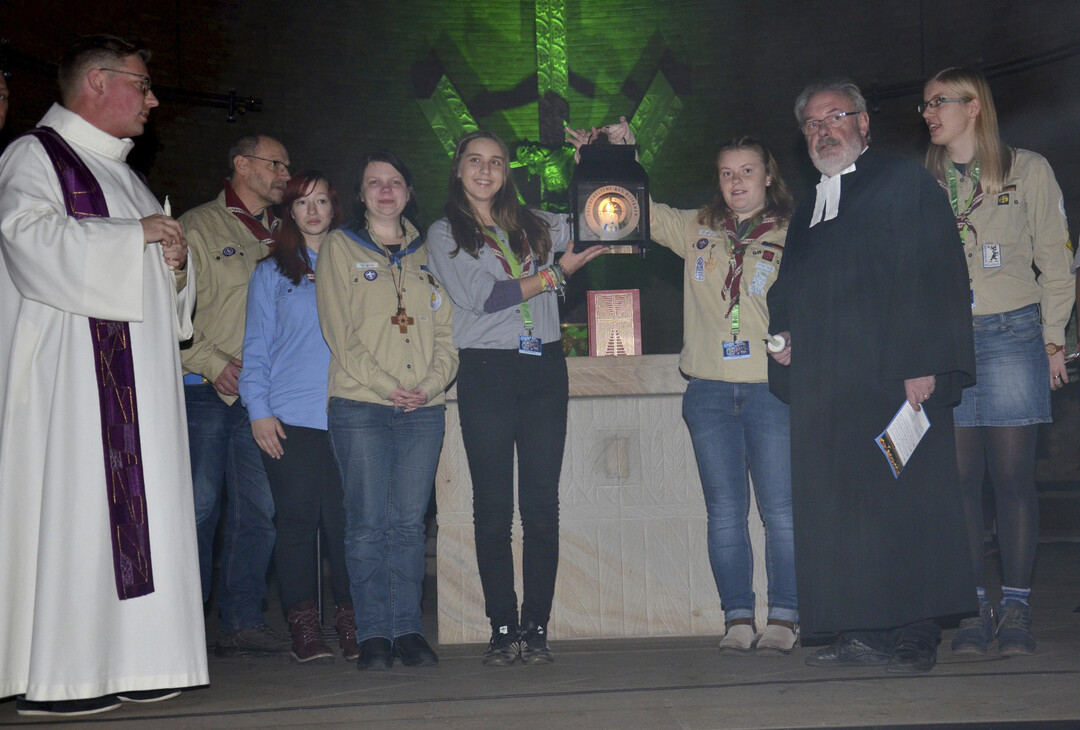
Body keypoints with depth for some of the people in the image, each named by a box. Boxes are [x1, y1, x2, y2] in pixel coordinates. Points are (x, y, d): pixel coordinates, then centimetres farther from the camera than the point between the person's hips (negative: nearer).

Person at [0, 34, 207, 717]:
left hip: (136, 375, 8)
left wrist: (177, 263, 5)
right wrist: (136, 236, -13)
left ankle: (126, 661, 8)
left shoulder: (126, 175, 24)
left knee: (136, 502, 4)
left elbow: (157, 284, 28)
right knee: (70, 506, -10)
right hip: (68, 375, -8)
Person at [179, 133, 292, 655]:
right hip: (205, 391, -5)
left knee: (258, 508, 3)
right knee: (199, 505, -3)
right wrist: (213, 362, -12)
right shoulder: (198, 227, 2)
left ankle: (243, 621, 10)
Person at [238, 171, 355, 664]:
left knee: (344, 520, -2)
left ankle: (350, 623, 6)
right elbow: (257, 348, 8)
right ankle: (304, 628, 3)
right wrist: (259, 410, -3)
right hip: (290, 418, -1)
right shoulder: (271, 272, 13)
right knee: (297, 520, -2)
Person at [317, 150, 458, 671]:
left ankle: (408, 629, 9)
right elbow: (340, 331, -1)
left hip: (423, 409, 3)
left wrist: (431, 383, -7)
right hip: (360, 405, -2)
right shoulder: (340, 247, 8)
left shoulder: (427, 252, 17)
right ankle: (374, 635, 2)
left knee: (410, 522, 3)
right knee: (367, 523, -4)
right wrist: (387, 386, -11)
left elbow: (446, 331, 12)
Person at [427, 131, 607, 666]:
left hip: (544, 369, 3)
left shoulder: (535, 225, 18)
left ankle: (536, 628, 5)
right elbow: (480, 297, -5)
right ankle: (503, 629, 5)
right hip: (486, 374, -2)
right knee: (493, 507, -1)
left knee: (542, 505, 0)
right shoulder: (444, 234, 8)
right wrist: (557, 273, -5)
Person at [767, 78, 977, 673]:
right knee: (837, 509, 3)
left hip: (894, 378, -6)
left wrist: (924, 363, -16)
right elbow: (788, 293, 29)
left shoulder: (904, 184, 3)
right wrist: (782, 335, 7)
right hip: (823, 389, 7)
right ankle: (861, 634, 9)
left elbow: (937, 277, -7)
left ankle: (913, 636, 1)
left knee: (901, 503, -6)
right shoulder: (806, 213, 24)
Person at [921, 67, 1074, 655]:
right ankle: (974, 610, 8)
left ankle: (1016, 610, 5)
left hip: (1010, 335, -2)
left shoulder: (1027, 170, 6)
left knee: (1013, 475, -3)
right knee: (961, 478, 1)